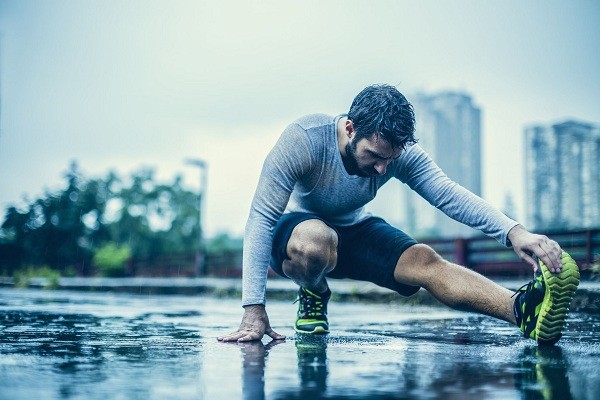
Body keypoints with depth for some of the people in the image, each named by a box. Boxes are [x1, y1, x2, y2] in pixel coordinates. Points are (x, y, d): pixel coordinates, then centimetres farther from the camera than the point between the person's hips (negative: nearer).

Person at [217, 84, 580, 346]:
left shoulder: (402, 152, -18)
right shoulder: (302, 140, -31)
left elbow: (450, 194, -31)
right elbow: (262, 219, -30)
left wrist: (513, 232, -50)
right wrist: (255, 311, -35)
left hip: (354, 231, 3)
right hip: (294, 229, -2)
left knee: (425, 262, -26)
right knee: (316, 240, -41)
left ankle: (524, 310, -47)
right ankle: (313, 296, -7)